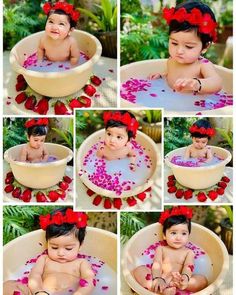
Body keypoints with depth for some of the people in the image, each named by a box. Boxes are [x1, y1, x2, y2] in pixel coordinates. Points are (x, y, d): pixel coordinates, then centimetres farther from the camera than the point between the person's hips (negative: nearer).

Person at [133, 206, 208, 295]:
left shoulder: (188, 252, 12)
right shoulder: (161, 249, 12)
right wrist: (158, 279, -27)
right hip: (160, 280, 0)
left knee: (202, 280, -21)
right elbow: (156, 265, -4)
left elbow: (188, 267, -7)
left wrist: (185, 277, -33)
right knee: (139, 270, -19)